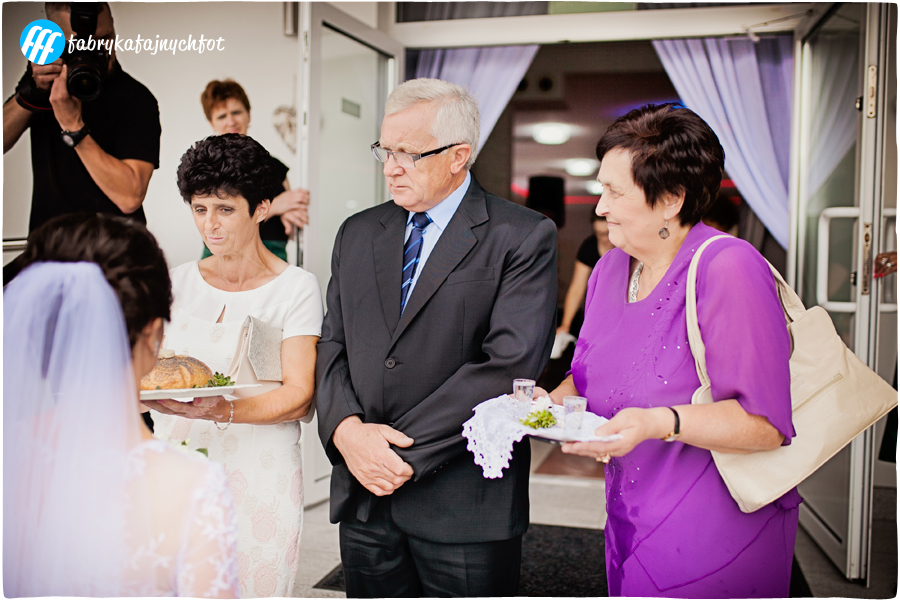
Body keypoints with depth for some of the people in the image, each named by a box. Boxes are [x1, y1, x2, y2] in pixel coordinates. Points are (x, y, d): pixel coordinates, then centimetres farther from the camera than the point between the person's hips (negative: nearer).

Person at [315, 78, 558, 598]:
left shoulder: (522, 238, -7)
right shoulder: (357, 234, 11)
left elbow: (510, 364, -17)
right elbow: (332, 346, 8)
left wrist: (403, 450, -16)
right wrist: (347, 430, -10)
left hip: (467, 502, -4)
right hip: (364, 496, 5)